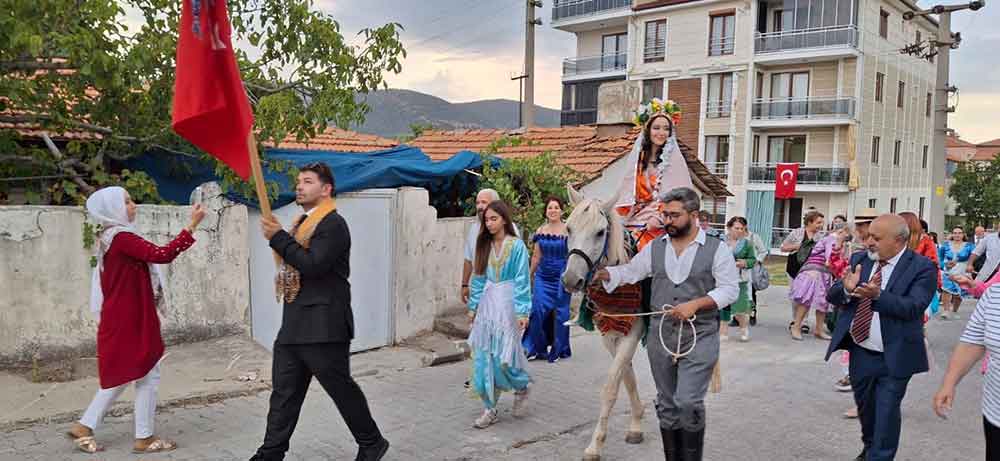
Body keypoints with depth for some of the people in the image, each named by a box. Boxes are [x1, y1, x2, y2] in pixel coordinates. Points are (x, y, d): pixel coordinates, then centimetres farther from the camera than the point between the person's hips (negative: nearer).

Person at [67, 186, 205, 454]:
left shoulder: (109, 238, 12)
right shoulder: (122, 237, -19)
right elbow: (162, 255, -30)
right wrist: (192, 226, -30)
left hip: (121, 319, 10)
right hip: (130, 321, -10)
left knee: (121, 375, 20)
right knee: (148, 375, 1)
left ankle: (84, 427, 23)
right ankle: (144, 438, 10)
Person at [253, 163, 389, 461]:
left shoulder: (333, 224, -12)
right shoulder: (303, 222, 16)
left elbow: (313, 265, -23)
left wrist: (278, 238, -17)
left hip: (323, 325, -9)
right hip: (294, 324, 9)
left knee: (341, 387, 2)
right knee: (284, 392, 10)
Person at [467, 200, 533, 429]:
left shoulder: (516, 245, -7)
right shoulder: (484, 245, 8)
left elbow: (522, 280, -10)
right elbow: (478, 277, 12)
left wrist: (523, 311, -15)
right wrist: (473, 306, 11)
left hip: (508, 304, -5)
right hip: (487, 304, 5)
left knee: (505, 354, -5)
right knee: (484, 356, 4)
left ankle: (521, 387, 27)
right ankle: (490, 409, 14)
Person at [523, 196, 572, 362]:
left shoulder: (567, 230, -6)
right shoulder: (541, 231, 6)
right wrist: (530, 275, 16)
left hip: (561, 277, -3)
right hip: (543, 277, 3)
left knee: (560, 312, 5)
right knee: (538, 310, -2)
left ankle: (559, 350, 19)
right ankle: (536, 348, 11)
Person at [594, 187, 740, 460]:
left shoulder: (717, 249, -4)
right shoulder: (655, 248, 7)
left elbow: (730, 289, -7)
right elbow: (629, 272, 12)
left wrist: (696, 304, -18)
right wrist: (603, 274, -4)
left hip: (699, 337, -4)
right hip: (660, 336, 4)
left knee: (688, 402, -11)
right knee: (667, 404, 12)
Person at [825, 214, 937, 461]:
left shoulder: (922, 268, -13)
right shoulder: (859, 260, 2)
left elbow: (912, 307, -25)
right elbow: (832, 296, -1)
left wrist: (878, 296, -41)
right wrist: (847, 290, -24)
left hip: (893, 358, -5)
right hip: (860, 353, 6)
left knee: (886, 414, 2)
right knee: (864, 408, 23)